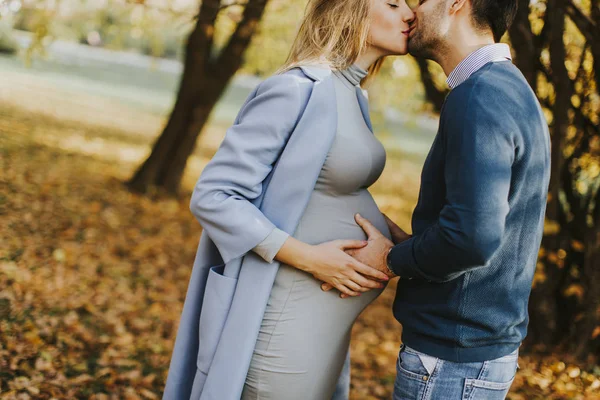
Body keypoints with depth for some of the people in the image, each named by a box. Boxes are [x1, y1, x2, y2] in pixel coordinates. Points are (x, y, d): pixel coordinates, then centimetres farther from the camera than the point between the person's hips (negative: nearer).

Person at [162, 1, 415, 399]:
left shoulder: (353, 96, 9)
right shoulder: (298, 89, -16)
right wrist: (307, 257, -21)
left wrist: (390, 236, 0)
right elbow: (213, 196, -18)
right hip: (291, 316, -9)